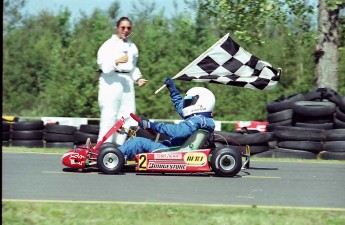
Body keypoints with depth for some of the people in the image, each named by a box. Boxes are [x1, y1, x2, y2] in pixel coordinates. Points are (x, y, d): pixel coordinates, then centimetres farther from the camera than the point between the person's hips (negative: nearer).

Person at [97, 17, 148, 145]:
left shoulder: (132, 47, 22)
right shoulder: (109, 45, 1)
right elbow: (103, 64, -10)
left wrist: (138, 78, 13)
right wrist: (116, 61, -25)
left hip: (127, 82, 6)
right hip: (111, 81, -6)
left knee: (127, 116, 0)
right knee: (109, 115, -13)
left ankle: (118, 146, 6)